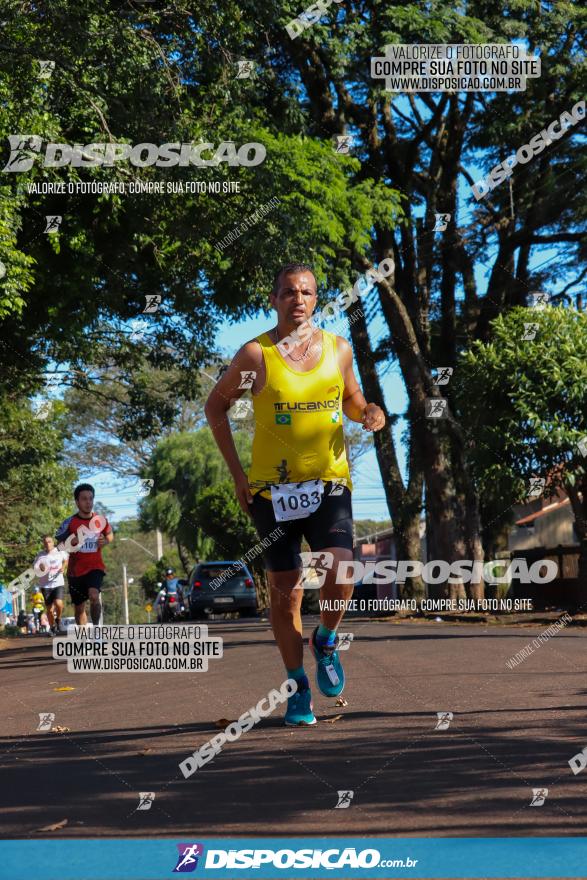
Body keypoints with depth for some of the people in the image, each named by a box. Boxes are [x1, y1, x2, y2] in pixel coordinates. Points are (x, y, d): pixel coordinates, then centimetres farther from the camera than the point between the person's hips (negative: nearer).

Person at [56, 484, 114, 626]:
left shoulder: (101, 520, 0)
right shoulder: (69, 522, -5)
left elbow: (110, 534, 18)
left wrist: (105, 541, -5)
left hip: (95, 567, -1)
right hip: (75, 570, 1)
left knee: (94, 596, -27)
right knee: (79, 607, 9)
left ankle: (96, 627, -13)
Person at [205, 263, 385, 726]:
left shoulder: (339, 349, 5)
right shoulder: (256, 354, -4)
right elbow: (216, 405, 7)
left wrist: (368, 413, -3)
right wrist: (237, 471, 1)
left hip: (329, 483, 1)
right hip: (273, 489, -1)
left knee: (340, 574, -20)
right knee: (285, 591, 2)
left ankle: (327, 641, 11)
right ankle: (298, 686, 20)